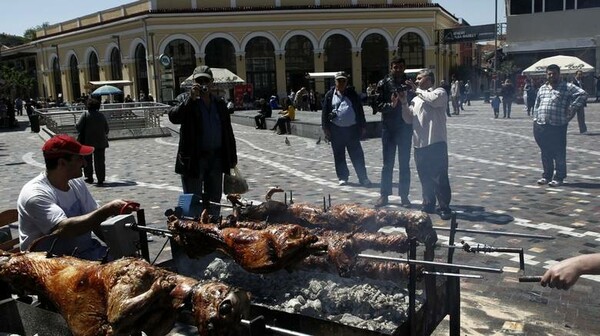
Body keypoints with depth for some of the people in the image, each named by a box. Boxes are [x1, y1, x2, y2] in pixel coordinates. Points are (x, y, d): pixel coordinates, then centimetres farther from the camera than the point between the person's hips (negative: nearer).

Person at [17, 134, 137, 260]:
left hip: (88, 251, 7)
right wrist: (108, 210, -30)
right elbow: (64, 229, -28)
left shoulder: (77, 183, 8)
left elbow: (96, 221, 9)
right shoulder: (36, 193, -15)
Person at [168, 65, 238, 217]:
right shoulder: (187, 102, -1)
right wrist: (191, 98, -29)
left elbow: (228, 132, 14)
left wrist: (232, 156, 12)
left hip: (216, 159, 4)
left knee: (214, 201, 13)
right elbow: (173, 117, -22)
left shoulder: (220, 104, 11)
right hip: (193, 160, -4)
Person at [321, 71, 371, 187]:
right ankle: (342, 177, 19)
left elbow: (360, 111, 8)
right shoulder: (330, 95, 4)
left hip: (352, 129, 0)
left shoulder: (352, 94, 7)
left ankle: (363, 178, 4)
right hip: (336, 130, 0)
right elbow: (325, 112, 3)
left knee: (357, 155, 0)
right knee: (339, 156, 7)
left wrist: (363, 126, 5)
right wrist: (326, 128, -3)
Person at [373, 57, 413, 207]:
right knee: (387, 164, 6)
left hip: (405, 128, 1)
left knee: (404, 164, 7)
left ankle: (404, 195, 15)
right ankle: (384, 195, 14)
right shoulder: (383, 84, 0)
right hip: (388, 128, -1)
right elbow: (378, 105, -5)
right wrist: (391, 105, -21)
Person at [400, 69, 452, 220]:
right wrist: (404, 103, 1)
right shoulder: (416, 99, 19)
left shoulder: (440, 92, 3)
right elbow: (409, 119, 14)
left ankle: (444, 207, 6)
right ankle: (428, 205, 23)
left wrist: (417, 89, -7)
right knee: (425, 177, 12)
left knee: (440, 178, -3)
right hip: (419, 144, 6)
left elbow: (434, 100, -21)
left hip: (436, 143, -6)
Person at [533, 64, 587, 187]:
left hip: (557, 126, -5)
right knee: (545, 153, 13)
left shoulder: (567, 87, 0)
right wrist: (535, 118, 13)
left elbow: (583, 94, -9)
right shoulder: (542, 88, 17)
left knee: (559, 154, 0)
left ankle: (558, 177, 9)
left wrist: (571, 108, -11)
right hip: (540, 126, 5)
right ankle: (546, 176, 23)